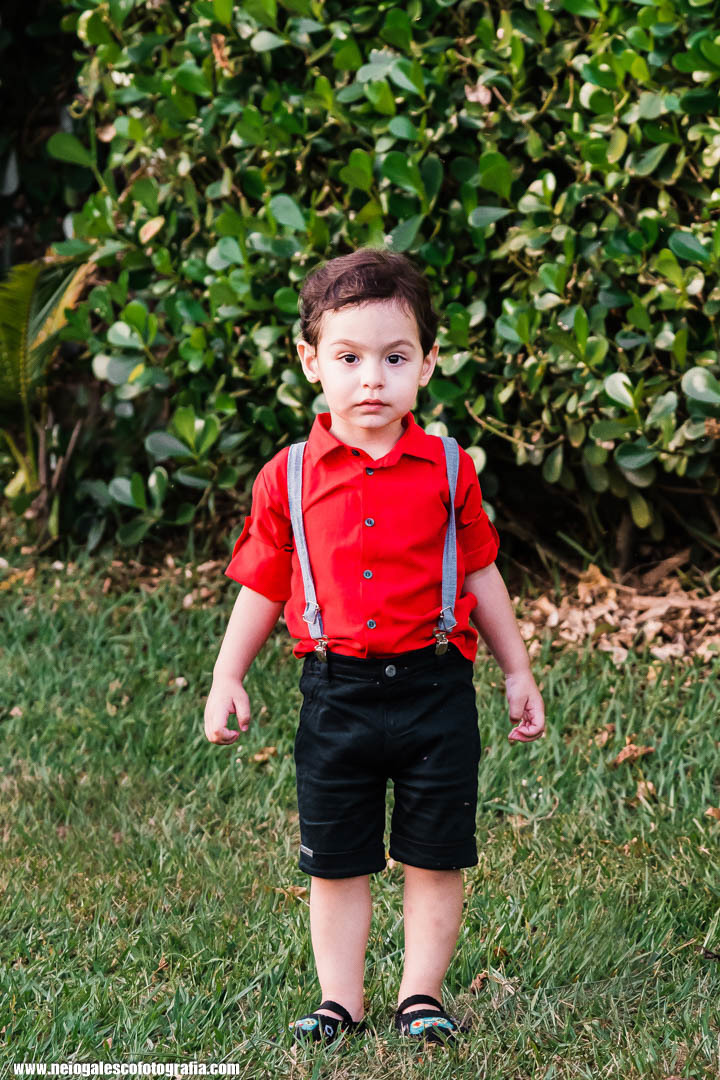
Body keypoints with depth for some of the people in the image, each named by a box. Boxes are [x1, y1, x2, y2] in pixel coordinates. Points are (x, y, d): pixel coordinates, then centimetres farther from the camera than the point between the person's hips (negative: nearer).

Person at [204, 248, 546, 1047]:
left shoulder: (447, 470, 0)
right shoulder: (288, 479, 0)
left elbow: (480, 573, 9)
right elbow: (262, 587, 8)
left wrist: (518, 673, 11)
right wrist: (227, 679, 2)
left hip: (433, 688, 0)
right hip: (336, 693, 0)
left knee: (434, 857, 5)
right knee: (335, 861, 7)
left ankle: (421, 994, 18)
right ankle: (340, 1000, 19)